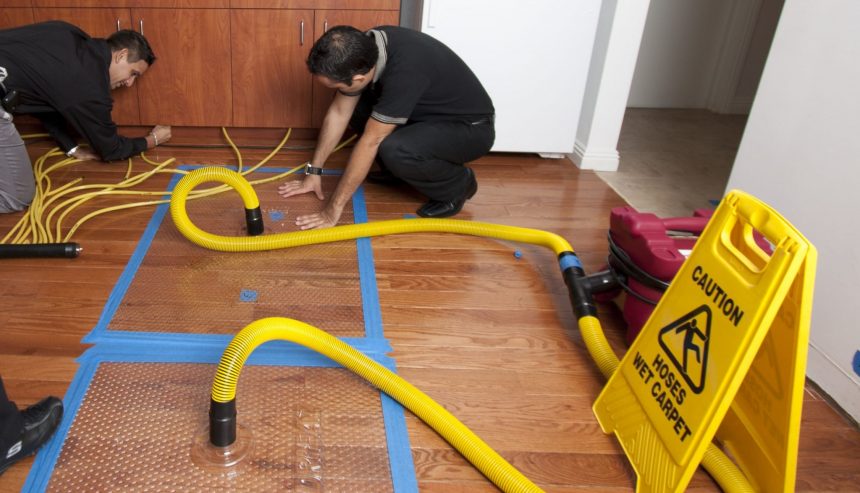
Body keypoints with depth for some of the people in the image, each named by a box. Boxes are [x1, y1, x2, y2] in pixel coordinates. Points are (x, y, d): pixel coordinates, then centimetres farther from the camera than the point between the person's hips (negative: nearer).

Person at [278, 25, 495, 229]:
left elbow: (370, 142, -31)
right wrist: (313, 171, 2)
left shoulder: (404, 70, -36)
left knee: (394, 150, -32)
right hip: (428, 111, 7)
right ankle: (396, 169, 11)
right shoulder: (363, 49, -13)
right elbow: (339, 112, -2)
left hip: (471, 127, -7)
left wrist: (334, 208, -24)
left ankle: (458, 184, -6)